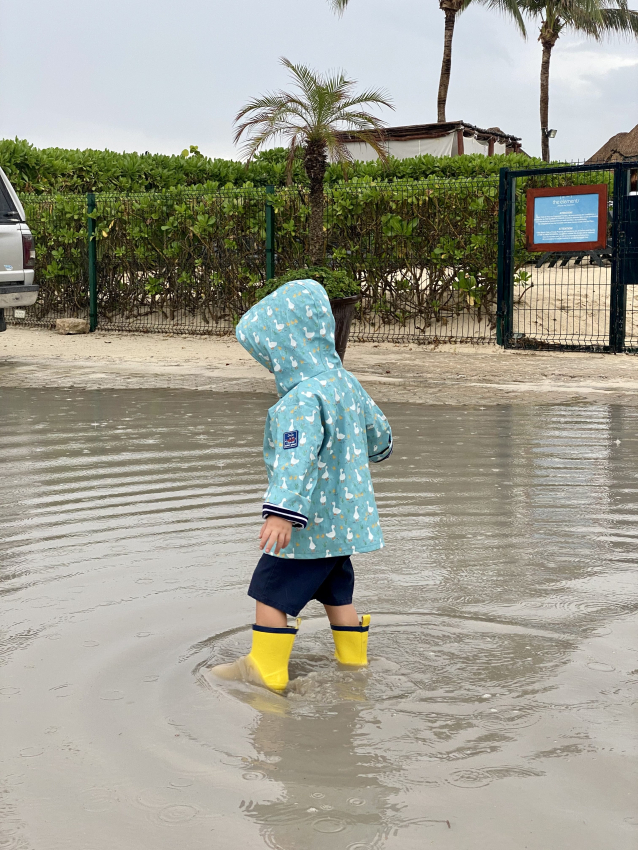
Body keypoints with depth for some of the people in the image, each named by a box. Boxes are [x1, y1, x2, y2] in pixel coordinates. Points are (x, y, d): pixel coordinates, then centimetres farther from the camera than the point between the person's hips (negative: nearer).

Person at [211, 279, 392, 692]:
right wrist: (379, 449, 44)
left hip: (312, 522, -9)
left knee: (271, 591, 1)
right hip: (345, 516, 10)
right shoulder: (345, 382, 7)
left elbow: (298, 458, -35)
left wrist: (283, 512, -42)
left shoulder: (303, 398, -23)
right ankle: (353, 656, 32)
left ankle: (265, 669, 6)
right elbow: (378, 428, 21)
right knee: (336, 591, 22)